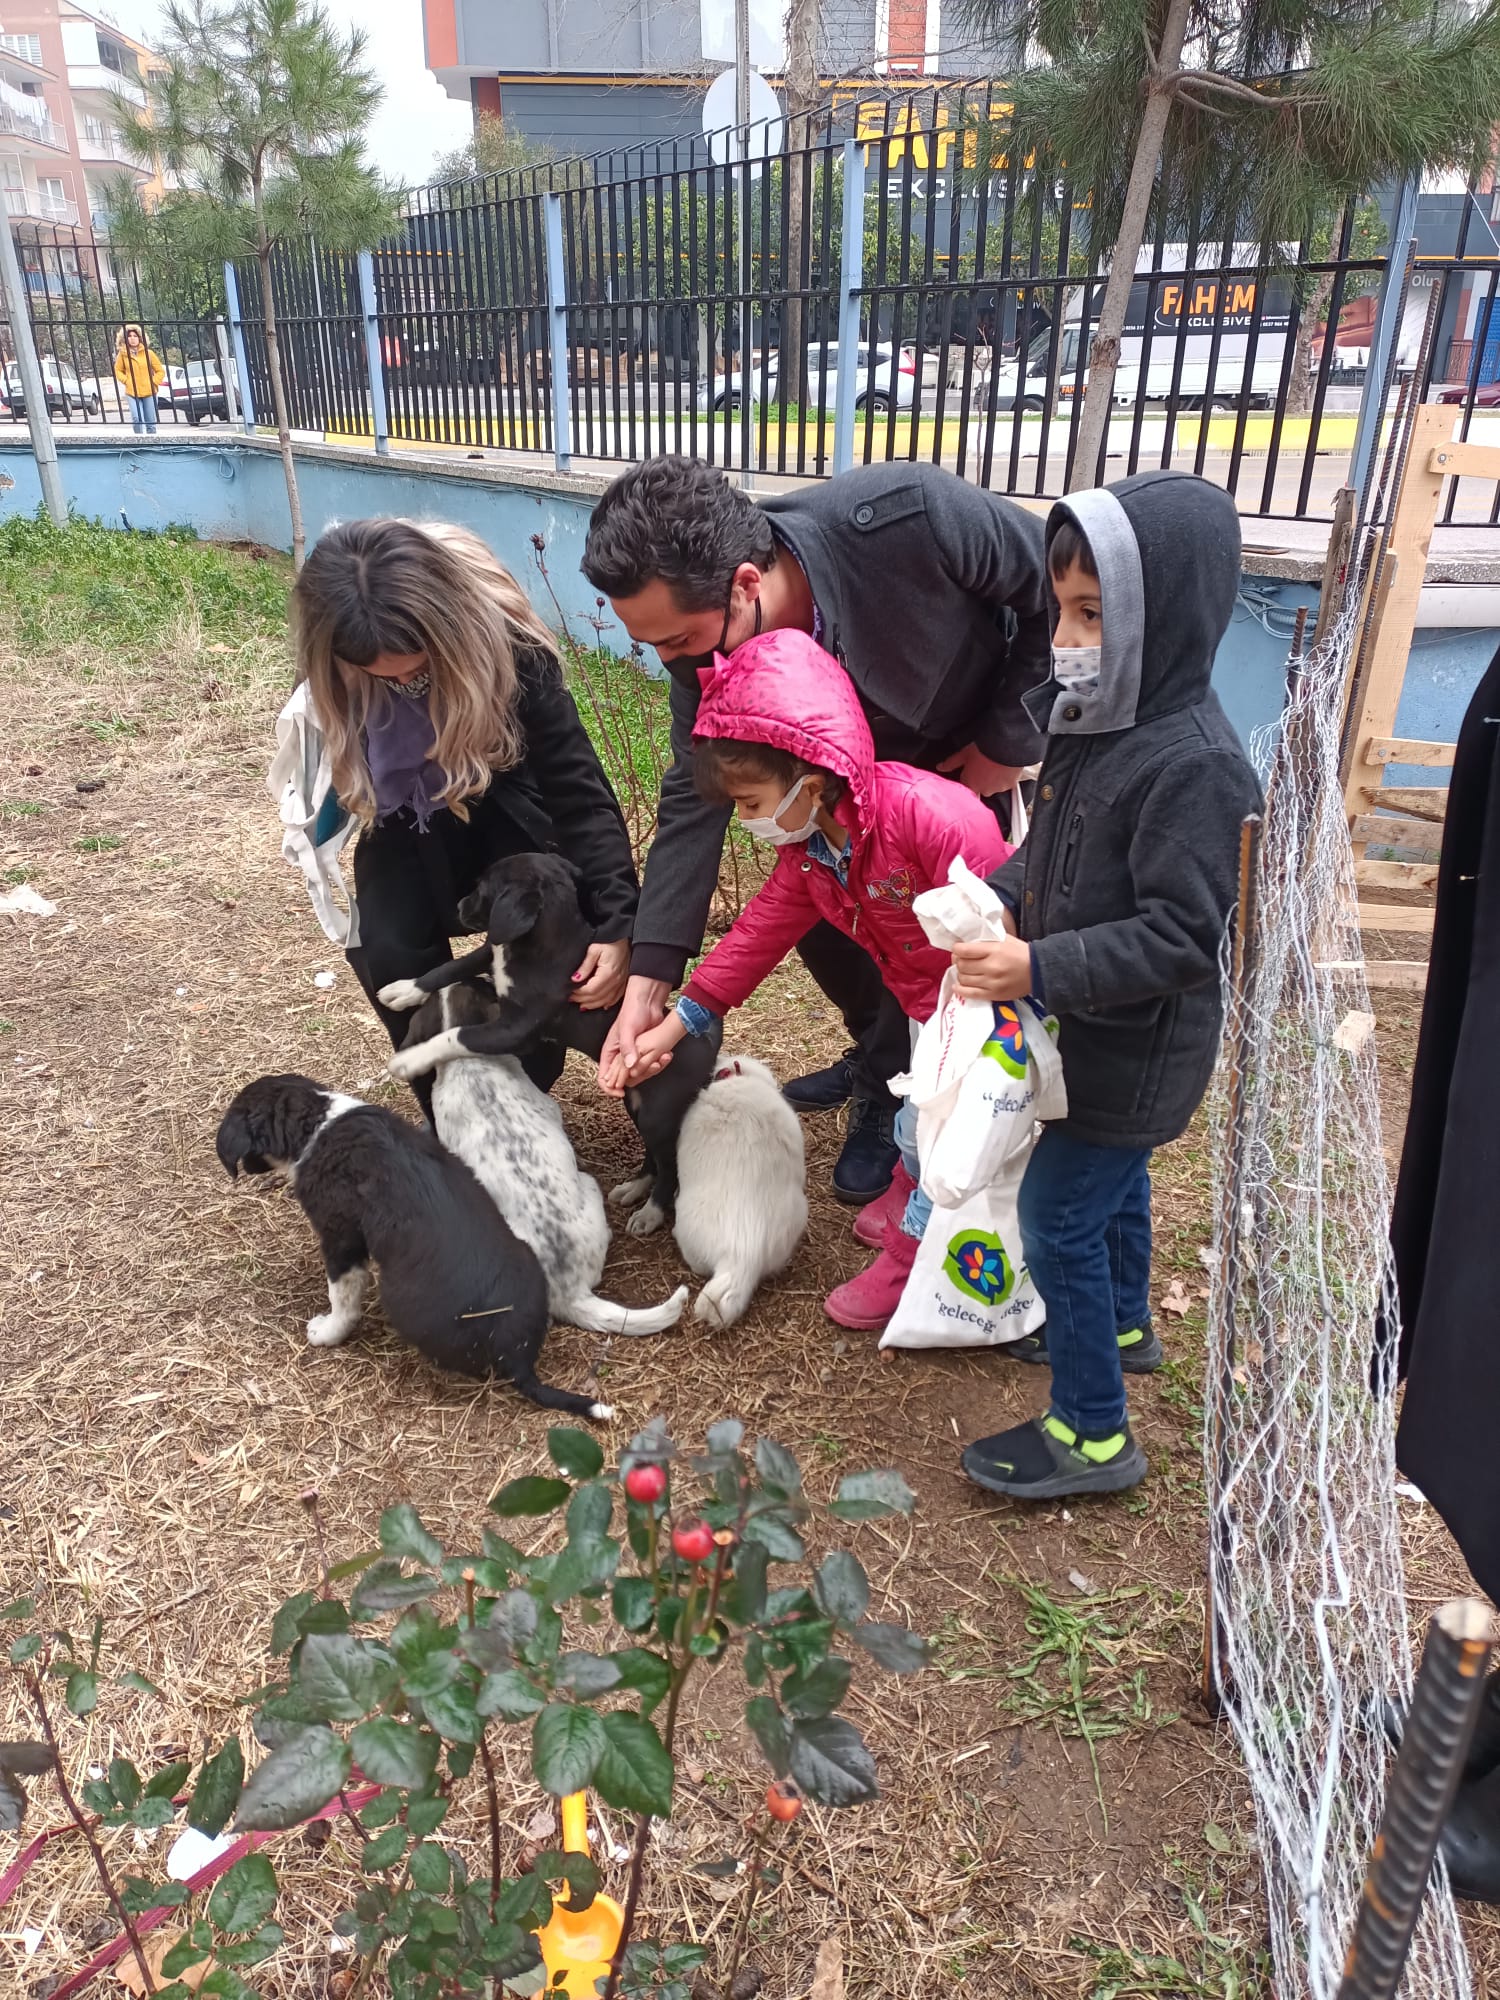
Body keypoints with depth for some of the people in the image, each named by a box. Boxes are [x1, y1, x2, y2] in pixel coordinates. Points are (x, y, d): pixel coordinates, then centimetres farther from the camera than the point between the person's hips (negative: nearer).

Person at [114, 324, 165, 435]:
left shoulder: (148, 353, 3)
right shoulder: (123, 354, 4)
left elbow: (161, 371, 8)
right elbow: (118, 370, 17)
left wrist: (153, 382, -3)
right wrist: (125, 381, 1)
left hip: (149, 392, 0)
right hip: (132, 392, 0)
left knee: (150, 421, 2)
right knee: (136, 419, -17)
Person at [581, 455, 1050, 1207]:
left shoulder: (906, 516, -43)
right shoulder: (699, 626, -27)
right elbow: (695, 796, -21)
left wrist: (1008, 743, -22)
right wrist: (648, 981, -25)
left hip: (982, 742, -4)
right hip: (864, 753, 5)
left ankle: (892, 1096, 17)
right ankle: (883, 1053, 33)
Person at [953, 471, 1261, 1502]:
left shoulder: (1193, 765, -28)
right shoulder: (1099, 720, 0)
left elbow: (1179, 937, -28)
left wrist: (1040, 969, -32)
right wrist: (995, 900, -6)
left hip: (1135, 1052, -9)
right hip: (1095, 1035, 9)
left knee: (1058, 1220, 0)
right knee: (1114, 1181, 27)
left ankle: (1093, 1434, 18)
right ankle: (1124, 1326, 53)